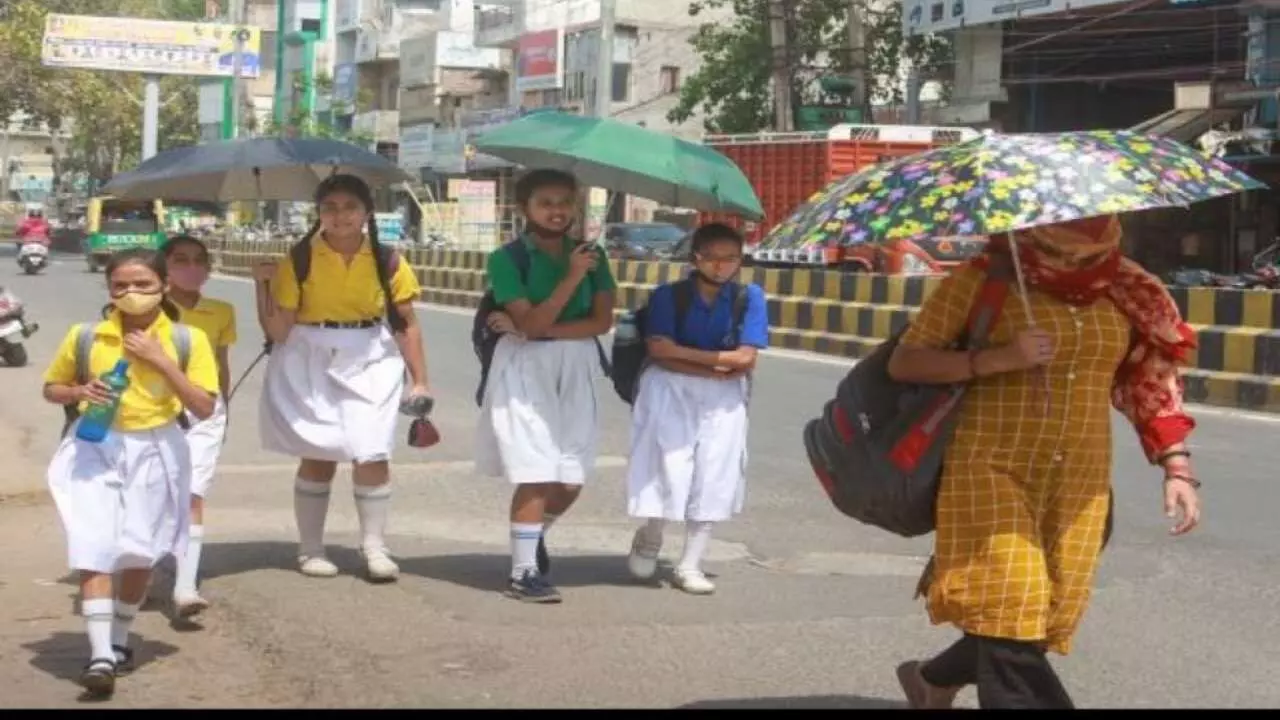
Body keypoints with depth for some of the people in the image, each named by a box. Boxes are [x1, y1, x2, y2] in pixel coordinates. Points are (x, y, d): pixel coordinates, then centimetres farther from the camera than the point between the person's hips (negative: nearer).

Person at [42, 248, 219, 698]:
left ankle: (119, 641, 32)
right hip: (95, 449, 0)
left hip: (154, 453, 1)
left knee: (140, 554, 11)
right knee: (94, 551, -13)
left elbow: (204, 409, -10)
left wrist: (163, 361, -19)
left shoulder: (187, 340, -5)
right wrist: (79, 392, -11)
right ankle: (100, 656, -18)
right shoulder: (85, 336, -2)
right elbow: (51, 388, 12)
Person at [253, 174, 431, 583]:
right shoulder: (299, 261, -4)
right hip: (312, 365, -1)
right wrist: (264, 286, -18)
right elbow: (278, 332, -6)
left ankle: (374, 546, 3)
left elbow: (406, 324, 3)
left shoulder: (386, 262, -1)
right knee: (318, 456, 4)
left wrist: (420, 380, -2)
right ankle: (310, 550, 18)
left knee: (371, 454, -10)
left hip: (370, 365, 1)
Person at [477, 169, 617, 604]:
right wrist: (571, 278, -25)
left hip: (576, 368, 5)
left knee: (571, 479, 6)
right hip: (525, 368, -4)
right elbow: (531, 322, -16)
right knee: (536, 475, -11)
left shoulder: (590, 255, 6)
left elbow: (602, 321, -4)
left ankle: (535, 536, 35)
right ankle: (524, 573, -4)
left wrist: (534, 330, -13)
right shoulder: (507, 259, -7)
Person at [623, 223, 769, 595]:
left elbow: (745, 359, -8)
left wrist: (684, 353, -9)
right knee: (669, 470, -7)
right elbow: (660, 351, -14)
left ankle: (690, 566, 12)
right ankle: (650, 537, 23)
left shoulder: (749, 297, -2)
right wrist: (716, 366, -18)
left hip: (723, 397, 2)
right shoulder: (668, 295, -4)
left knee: (713, 480, 0)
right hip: (670, 389, -2)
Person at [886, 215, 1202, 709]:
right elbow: (903, 362, -7)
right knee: (1009, 617, -15)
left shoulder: (1125, 293, 5)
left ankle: (932, 679, 36)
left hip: (1079, 486, 5)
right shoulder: (983, 280, -6)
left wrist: (1177, 468, 2)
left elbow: (1153, 382, 12)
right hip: (993, 474, -4)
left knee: (1044, 623, 9)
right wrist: (997, 358, -20)